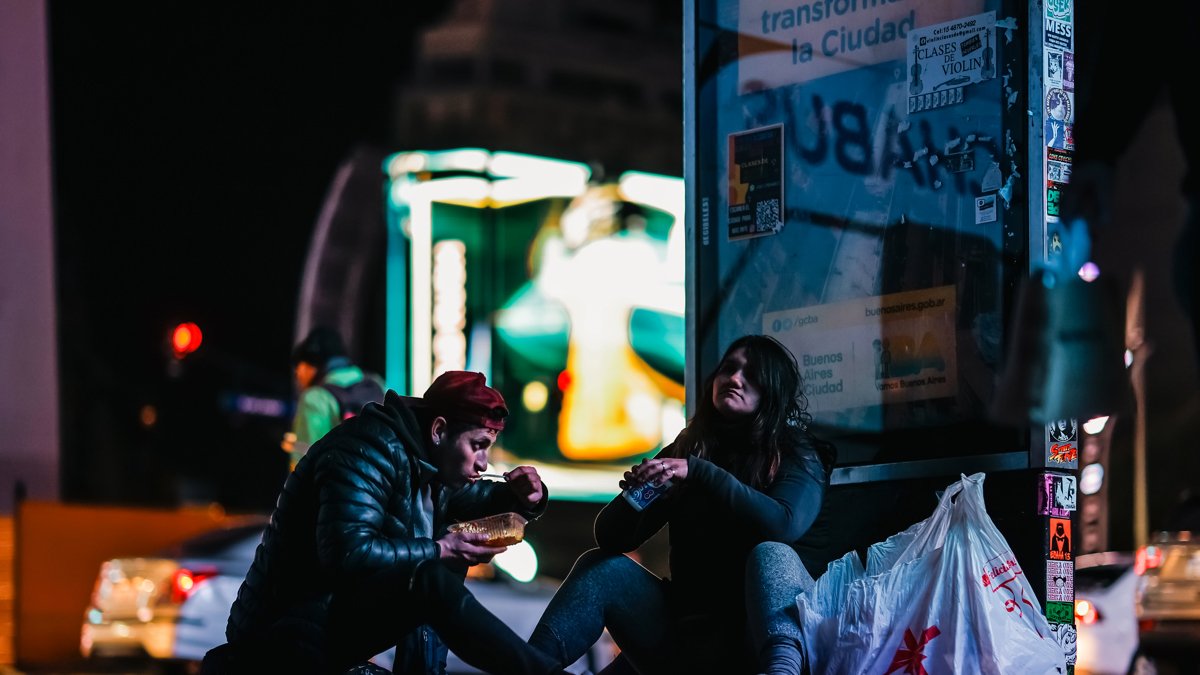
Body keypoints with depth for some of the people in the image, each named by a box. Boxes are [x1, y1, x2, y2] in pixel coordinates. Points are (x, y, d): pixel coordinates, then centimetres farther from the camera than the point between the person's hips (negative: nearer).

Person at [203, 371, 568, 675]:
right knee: (430, 583, -27)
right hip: (291, 630, -10)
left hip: (341, 616, 10)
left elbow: (465, 497, 28)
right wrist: (439, 551, -23)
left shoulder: (424, 458, 10)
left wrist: (521, 497, 6)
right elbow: (347, 552, -30)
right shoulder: (370, 452, -18)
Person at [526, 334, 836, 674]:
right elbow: (611, 538, 6)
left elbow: (785, 525, -22)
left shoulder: (797, 455, 1)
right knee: (602, 567, -15)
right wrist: (635, 495, -17)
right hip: (684, 627, 5)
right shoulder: (684, 450, 12)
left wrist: (698, 472, -25)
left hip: (750, 634, -4)